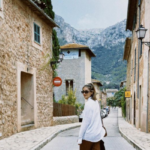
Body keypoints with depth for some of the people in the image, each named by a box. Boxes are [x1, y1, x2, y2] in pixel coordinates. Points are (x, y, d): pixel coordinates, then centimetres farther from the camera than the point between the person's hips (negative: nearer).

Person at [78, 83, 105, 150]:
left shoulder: (88, 103, -15)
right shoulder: (96, 102, 10)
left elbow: (85, 121, -16)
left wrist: (80, 137, -12)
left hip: (88, 135, -7)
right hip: (97, 134, 7)